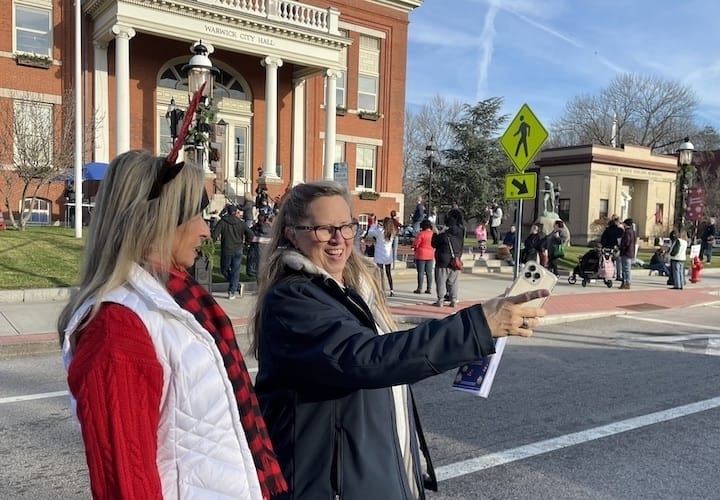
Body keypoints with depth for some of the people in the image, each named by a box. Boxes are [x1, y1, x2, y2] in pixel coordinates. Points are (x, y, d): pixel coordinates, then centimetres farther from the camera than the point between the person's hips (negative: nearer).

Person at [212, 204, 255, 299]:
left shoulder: (222, 222, -5)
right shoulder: (240, 223, 1)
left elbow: (214, 234, -13)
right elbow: (250, 234, 0)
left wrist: (215, 239, 8)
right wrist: (245, 243, 15)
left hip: (226, 251, -2)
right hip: (238, 250, 2)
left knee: (224, 270, 15)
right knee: (235, 271, 7)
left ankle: (236, 286, 10)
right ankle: (232, 291, 4)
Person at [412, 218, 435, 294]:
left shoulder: (421, 234, -15)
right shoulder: (434, 234, 1)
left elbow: (415, 244, -12)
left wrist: (415, 248, 8)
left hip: (421, 255, -5)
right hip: (430, 255, 5)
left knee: (420, 272, -1)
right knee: (429, 272, 9)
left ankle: (419, 288, 1)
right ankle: (429, 288, 10)